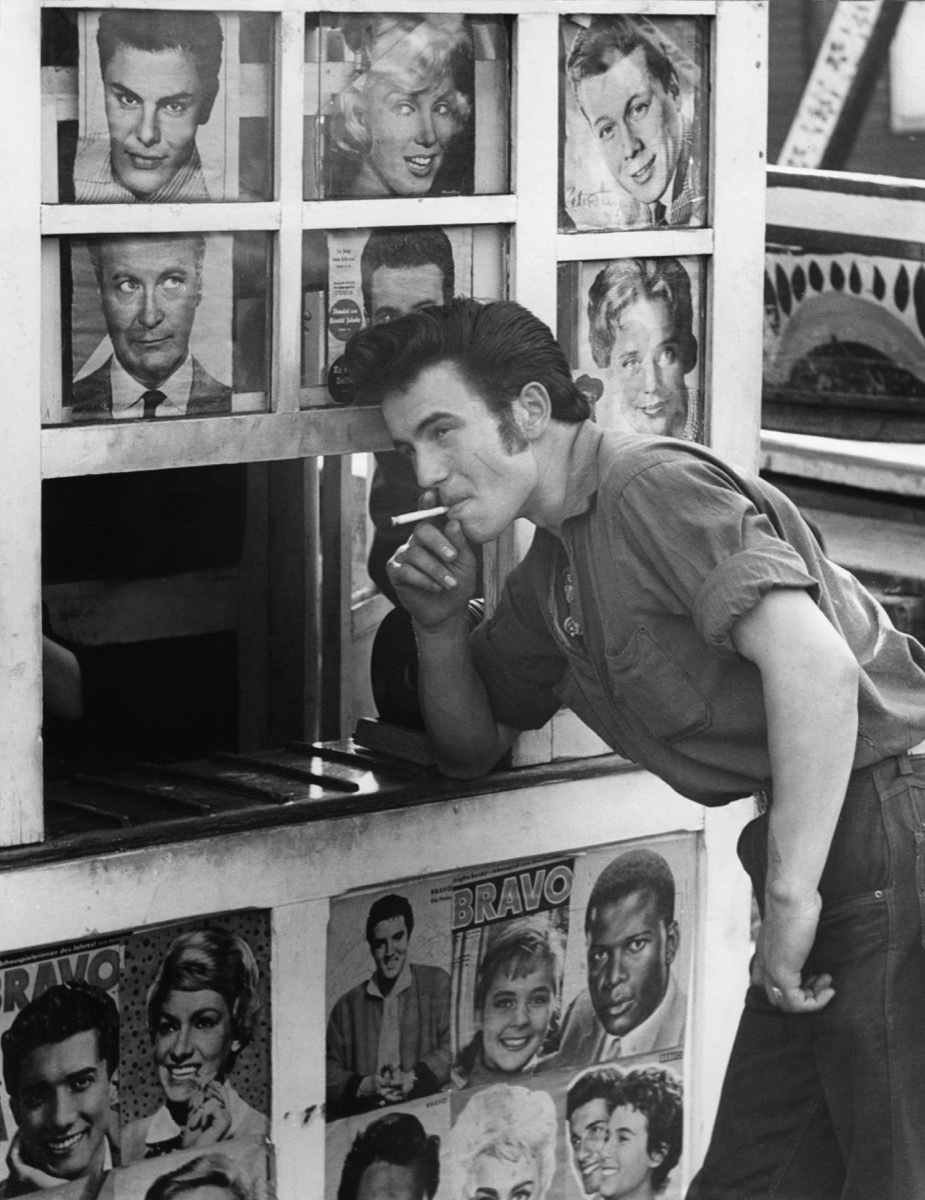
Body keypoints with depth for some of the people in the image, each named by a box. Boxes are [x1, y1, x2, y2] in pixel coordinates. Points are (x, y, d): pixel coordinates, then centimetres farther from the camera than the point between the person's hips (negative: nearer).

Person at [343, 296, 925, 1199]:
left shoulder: (655, 487, -12)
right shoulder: (554, 572, 18)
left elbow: (815, 665, -22)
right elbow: (474, 748, 28)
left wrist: (792, 893, -20)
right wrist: (439, 624, 9)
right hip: (819, 845, 10)